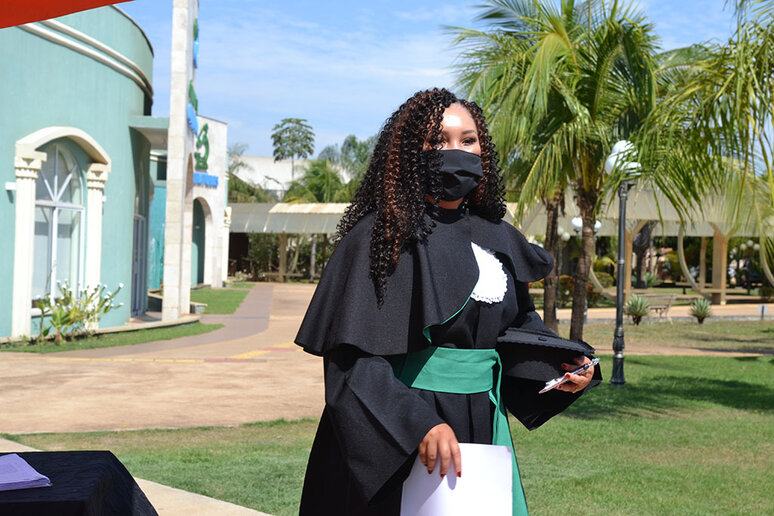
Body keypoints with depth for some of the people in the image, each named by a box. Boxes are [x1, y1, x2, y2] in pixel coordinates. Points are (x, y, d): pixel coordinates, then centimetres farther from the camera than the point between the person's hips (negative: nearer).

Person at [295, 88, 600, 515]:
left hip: (483, 428, 6)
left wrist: (566, 364, 1)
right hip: (397, 443, -5)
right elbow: (354, 355, -17)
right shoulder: (381, 237, -10)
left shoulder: (498, 239, 7)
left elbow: (520, 323, 20)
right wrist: (417, 423, -28)